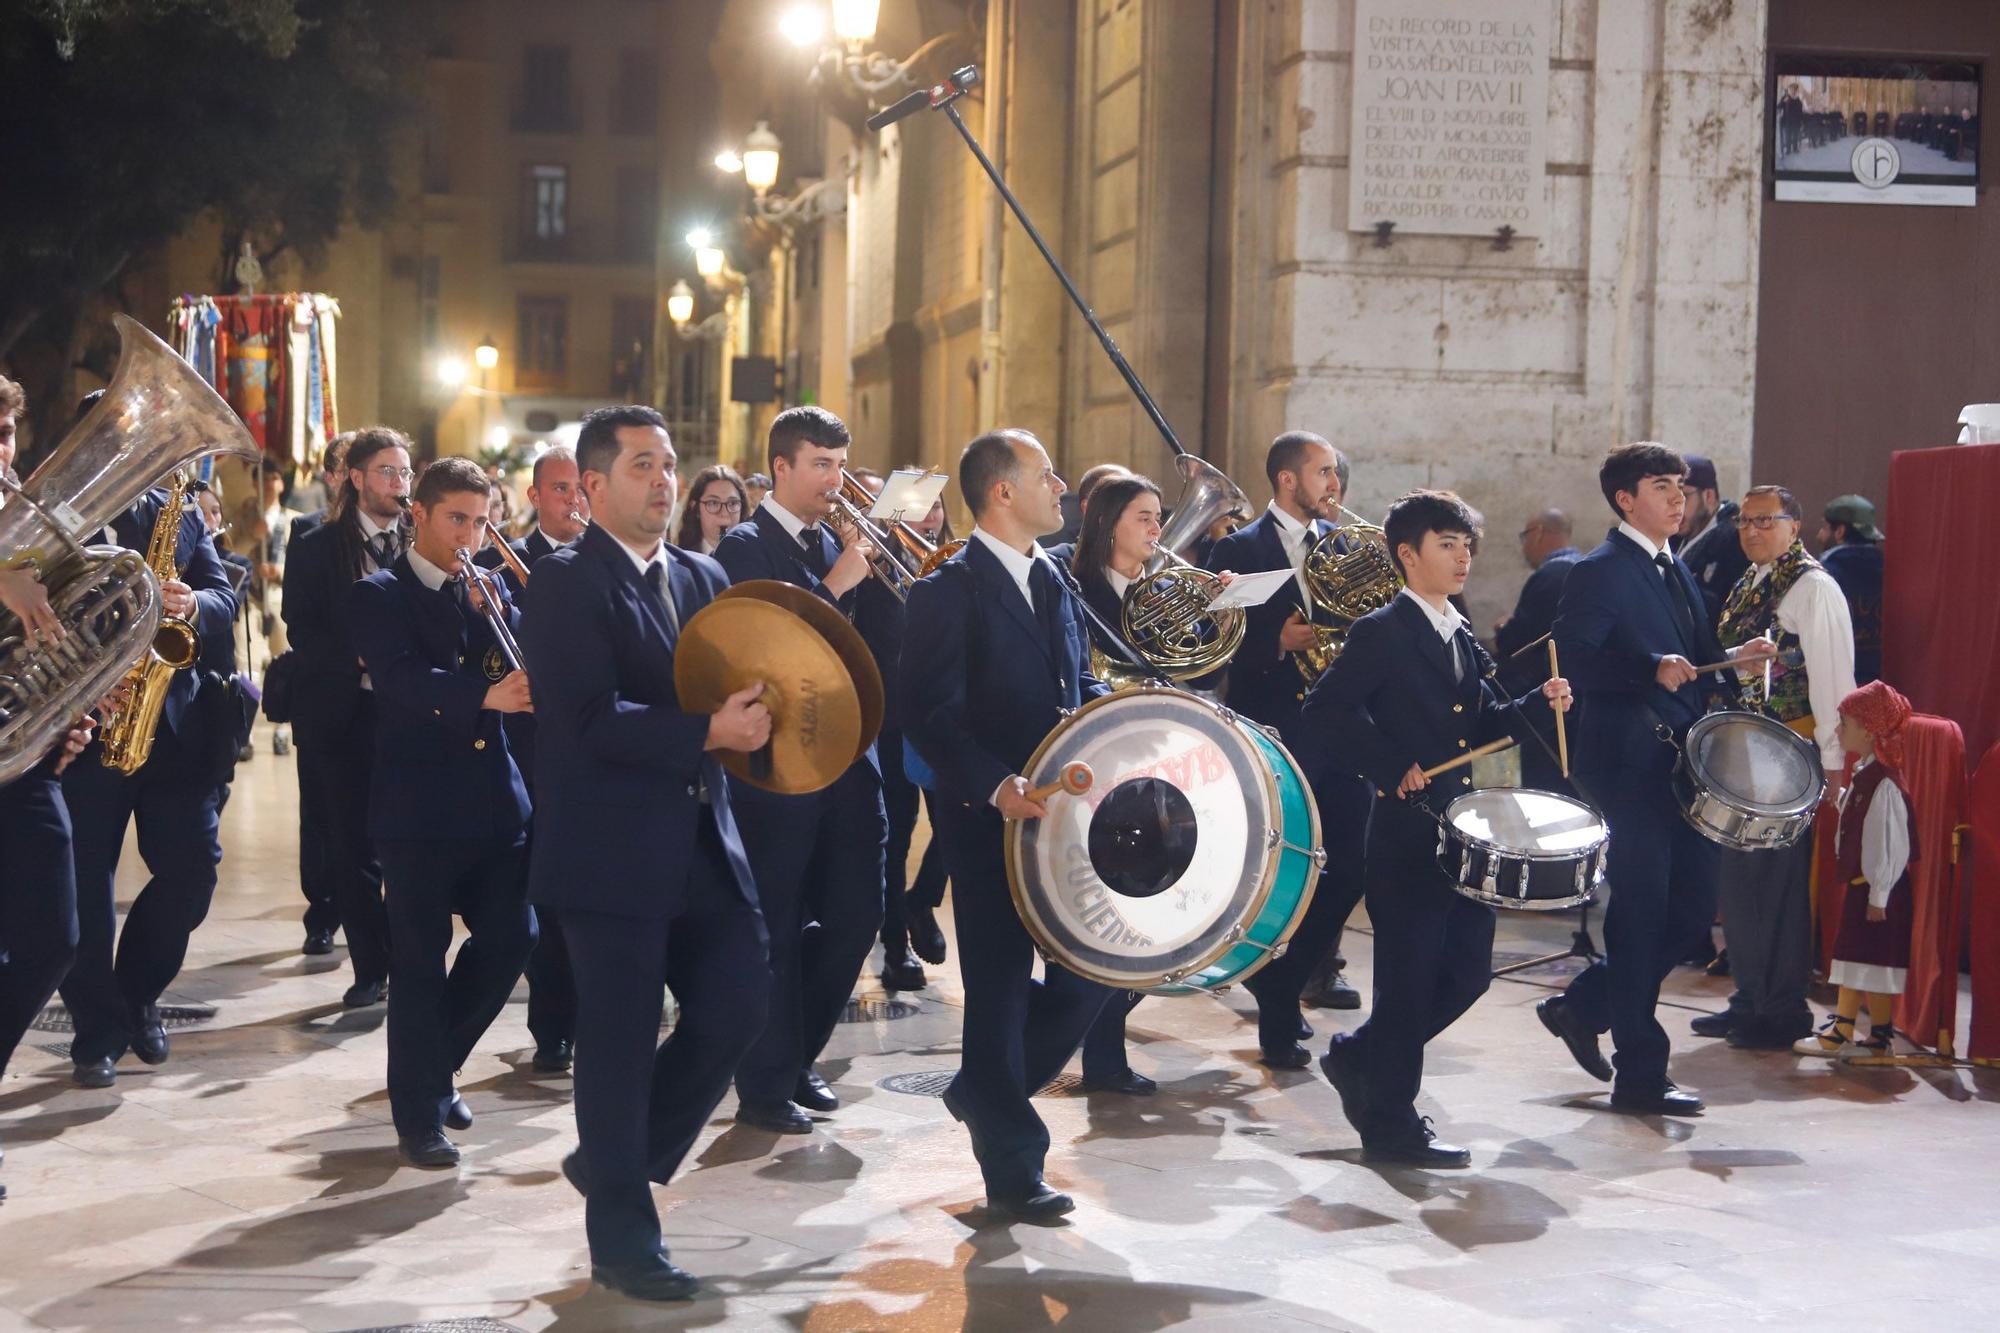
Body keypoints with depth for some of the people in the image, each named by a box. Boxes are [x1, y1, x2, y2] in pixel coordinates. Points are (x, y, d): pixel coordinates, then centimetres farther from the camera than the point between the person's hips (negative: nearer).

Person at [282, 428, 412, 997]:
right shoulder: (315, 547, 5)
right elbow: (301, 630, -2)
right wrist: (360, 659, -16)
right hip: (344, 711, -1)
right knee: (354, 843, 0)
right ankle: (371, 966, 6)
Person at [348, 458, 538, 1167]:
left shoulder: (491, 591, 14)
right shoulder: (378, 596, -2)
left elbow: (526, 669, 2)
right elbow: (400, 679, -20)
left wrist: (497, 617, -16)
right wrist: (485, 695, -37)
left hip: (496, 801, 5)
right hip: (418, 806, -5)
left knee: (509, 937, 4)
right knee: (419, 960, -1)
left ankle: (436, 1062, 27)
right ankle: (419, 1115, 10)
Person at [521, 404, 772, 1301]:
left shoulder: (702, 578, 13)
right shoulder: (568, 584, -10)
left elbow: (727, 685, 15)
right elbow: (590, 720, -20)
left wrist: (748, 712, -8)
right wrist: (706, 733, -26)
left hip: (701, 842, 7)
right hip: (613, 848, -7)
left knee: (737, 1003, 6)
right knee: (620, 1041, 1)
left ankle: (621, 1159, 27)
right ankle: (622, 1239, 15)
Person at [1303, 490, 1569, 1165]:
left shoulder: (1463, 639, 15)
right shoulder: (1382, 633, -10)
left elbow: (1484, 724, 19)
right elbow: (1321, 717, -17)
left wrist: (1539, 704, 2)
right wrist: (1391, 768, -19)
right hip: (1407, 835, -8)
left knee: (1467, 972, 11)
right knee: (1409, 977, -1)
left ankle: (1360, 1058, 29)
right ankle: (1390, 1122, 11)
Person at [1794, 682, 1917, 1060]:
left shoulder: (1884, 784, -20)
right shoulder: (1862, 774, 8)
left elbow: (1892, 844, -20)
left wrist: (1879, 895, -18)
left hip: (1878, 887, -10)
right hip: (1858, 882, 10)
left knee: (1873, 964, -2)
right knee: (1850, 957, 14)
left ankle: (1880, 1037, 6)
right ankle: (1841, 1030, 21)